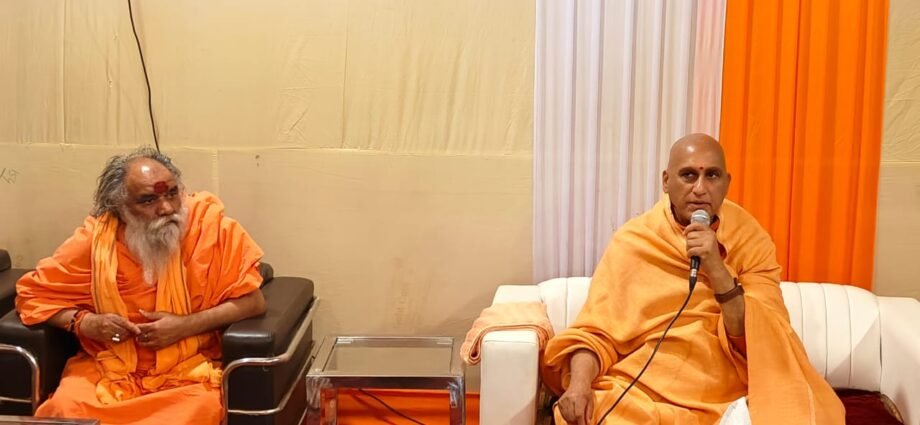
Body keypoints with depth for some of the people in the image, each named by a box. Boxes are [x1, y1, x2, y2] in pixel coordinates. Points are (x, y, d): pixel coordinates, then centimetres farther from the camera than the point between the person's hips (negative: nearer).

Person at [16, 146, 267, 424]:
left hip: (187, 370, -1)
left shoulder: (209, 223, -9)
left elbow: (252, 301, -7)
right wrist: (83, 322, -12)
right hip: (106, 369, 1)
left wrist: (185, 325, -17)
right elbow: (32, 294, 6)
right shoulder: (96, 239, -4)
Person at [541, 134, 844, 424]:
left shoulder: (752, 241, 3)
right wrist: (580, 383, -18)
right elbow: (596, 331, 1)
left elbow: (763, 341, -5)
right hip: (638, 394, 1)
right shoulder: (631, 241, 2)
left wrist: (717, 270, -17)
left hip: (727, 398, 0)